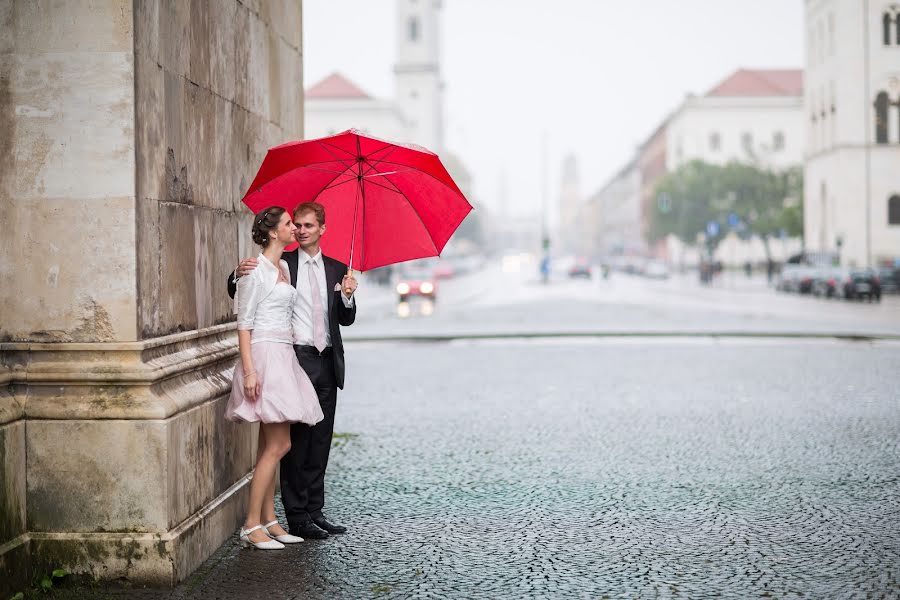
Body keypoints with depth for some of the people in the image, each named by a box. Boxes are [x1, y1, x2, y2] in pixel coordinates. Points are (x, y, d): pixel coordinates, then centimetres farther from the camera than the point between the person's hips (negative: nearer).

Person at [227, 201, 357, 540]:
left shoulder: (336, 269, 13)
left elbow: (346, 320, 12)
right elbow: (238, 295, 5)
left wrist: (348, 296, -9)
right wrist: (239, 274, -17)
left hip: (327, 363, 4)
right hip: (296, 359, -4)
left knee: (320, 441, 8)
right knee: (296, 439, -4)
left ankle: (315, 510, 17)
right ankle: (297, 517, 0)